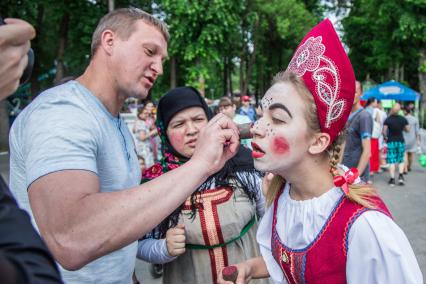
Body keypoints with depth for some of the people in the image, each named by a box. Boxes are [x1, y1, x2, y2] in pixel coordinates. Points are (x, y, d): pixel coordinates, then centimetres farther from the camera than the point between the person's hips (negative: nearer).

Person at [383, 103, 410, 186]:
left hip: (391, 141, -2)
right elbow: (407, 129, 2)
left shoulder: (388, 119, -9)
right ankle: (401, 176, 0)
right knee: (401, 160, 15)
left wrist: (386, 137, 6)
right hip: (401, 141, 2)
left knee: (391, 161, 2)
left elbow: (384, 131, -12)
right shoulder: (403, 119, -4)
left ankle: (392, 179, 0)